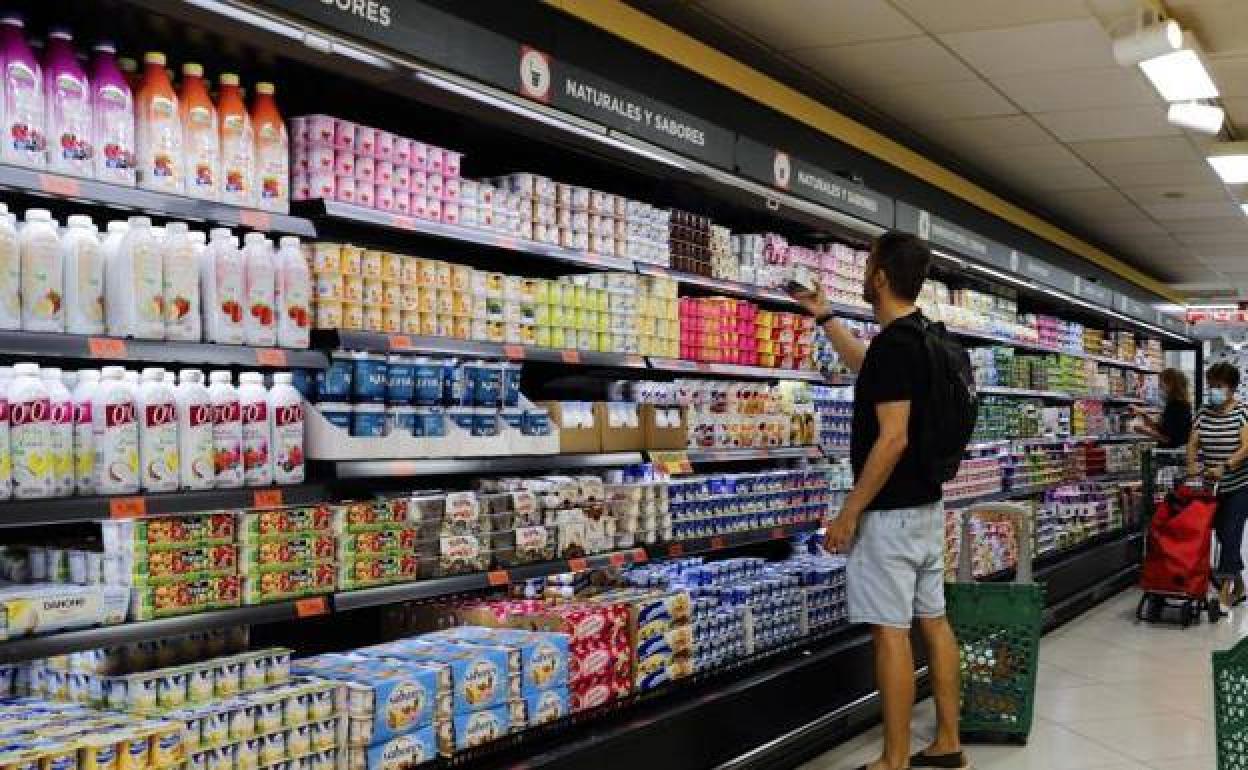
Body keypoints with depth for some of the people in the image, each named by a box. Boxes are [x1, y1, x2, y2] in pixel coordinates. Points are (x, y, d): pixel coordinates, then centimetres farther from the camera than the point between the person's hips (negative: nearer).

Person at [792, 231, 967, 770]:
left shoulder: (893, 343, -19)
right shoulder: (919, 338, 11)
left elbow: (892, 439, -24)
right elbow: (866, 366, 33)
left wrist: (848, 513, -18)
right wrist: (823, 316, 39)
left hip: (891, 511, -10)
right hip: (925, 504, 10)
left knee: (890, 631, -4)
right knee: (932, 621, 13)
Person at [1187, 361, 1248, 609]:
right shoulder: (1204, 413, 5)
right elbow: (1193, 443, 2)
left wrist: (1224, 467, -31)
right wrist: (1191, 464, -17)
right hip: (1213, 486, 5)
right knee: (1223, 535, 11)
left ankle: (1225, 592, -11)